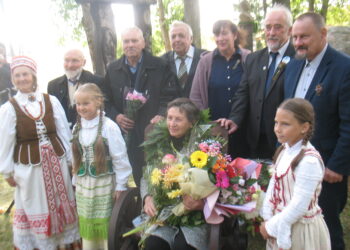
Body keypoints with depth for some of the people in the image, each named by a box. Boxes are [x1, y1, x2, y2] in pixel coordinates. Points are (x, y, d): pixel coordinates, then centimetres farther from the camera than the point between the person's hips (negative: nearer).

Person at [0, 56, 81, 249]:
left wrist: (70, 159, 3)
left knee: (63, 204, 17)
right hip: (29, 166, -2)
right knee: (36, 209, 14)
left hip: (56, 161, 2)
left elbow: (64, 132, 1)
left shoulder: (51, 101, -3)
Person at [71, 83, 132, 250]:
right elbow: (75, 157, 10)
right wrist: (76, 182, 12)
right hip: (84, 186, 5)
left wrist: (120, 186, -10)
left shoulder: (108, 126, -14)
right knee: (87, 225, 14)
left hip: (105, 184, -5)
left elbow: (120, 158, -13)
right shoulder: (77, 128, 4)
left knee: (106, 226, 4)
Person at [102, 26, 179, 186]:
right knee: (138, 177, 9)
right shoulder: (112, 70, 12)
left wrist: (162, 115, -19)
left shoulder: (159, 66, 1)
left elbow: (171, 95, -3)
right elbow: (106, 100, 16)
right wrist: (116, 116, -2)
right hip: (128, 133, 3)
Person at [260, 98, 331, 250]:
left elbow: (299, 206, -24)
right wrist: (268, 219, -3)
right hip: (281, 223, 7)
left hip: (299, 228, -6)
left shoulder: (309, 161, -26)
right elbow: (274, 183, 2)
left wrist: (270, 227, -14)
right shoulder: (285, 149, -2)